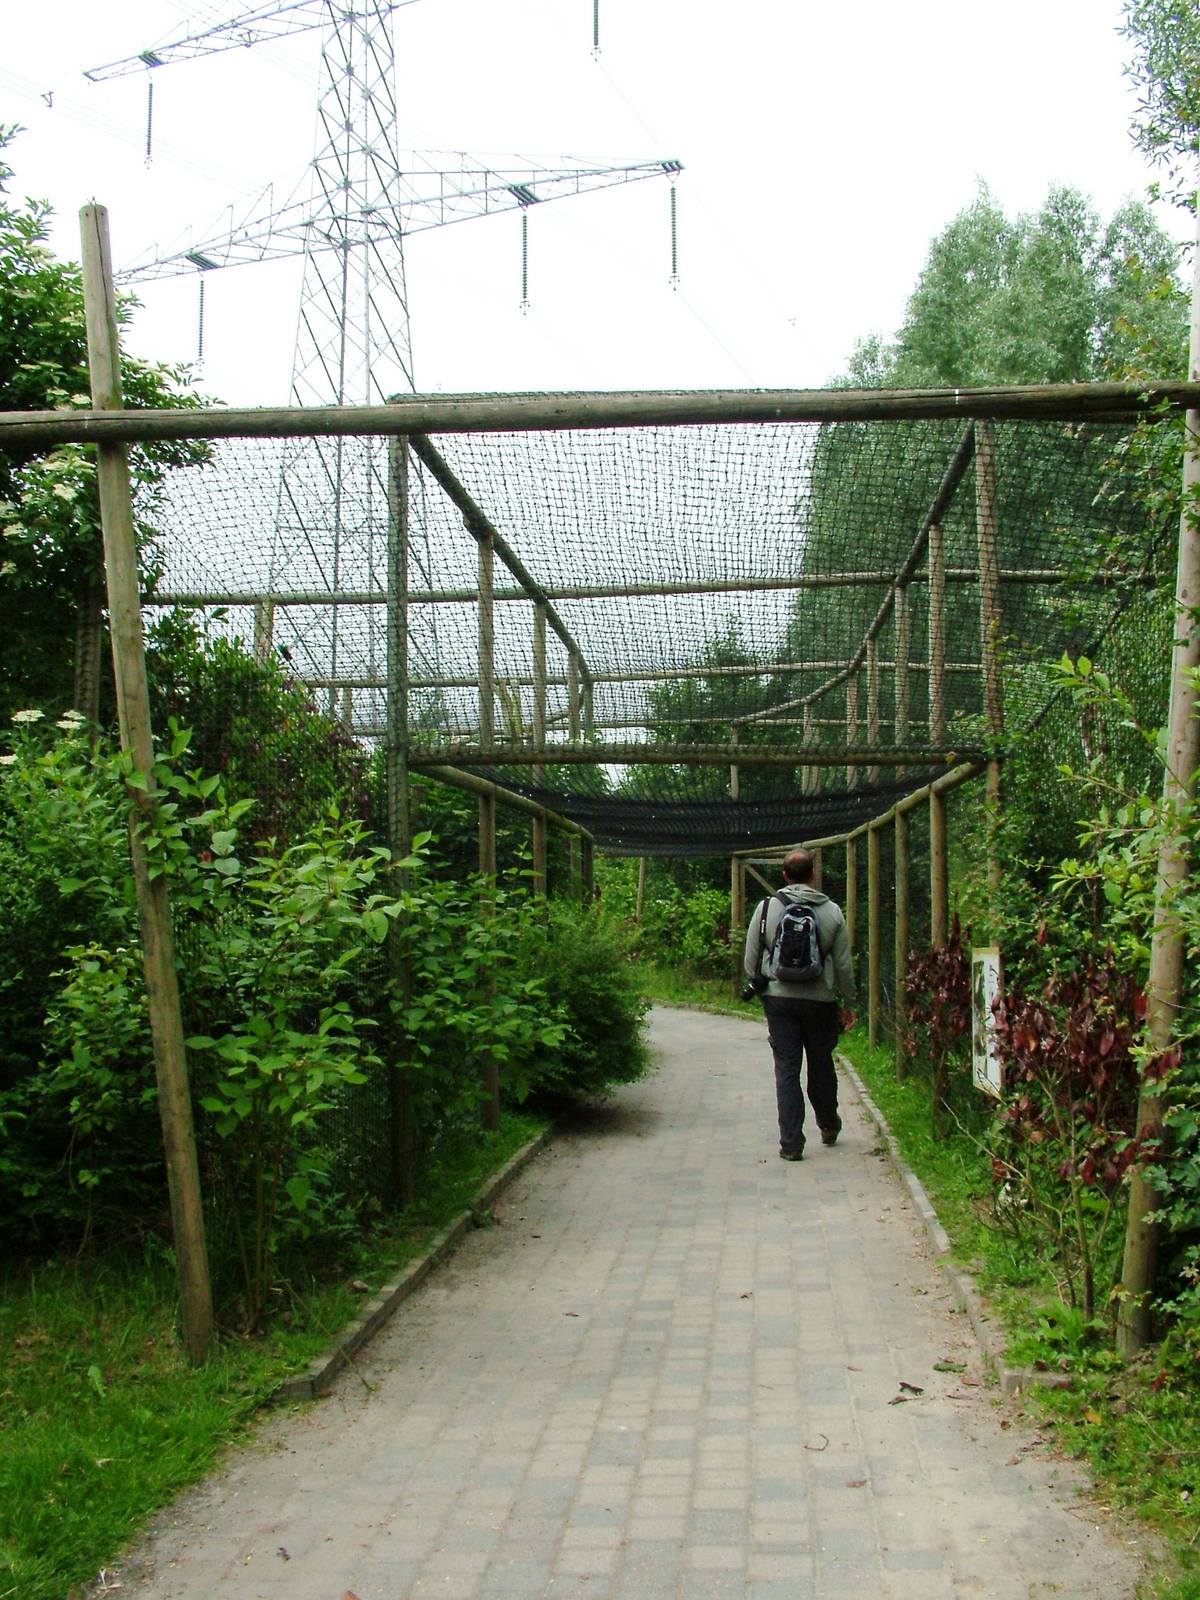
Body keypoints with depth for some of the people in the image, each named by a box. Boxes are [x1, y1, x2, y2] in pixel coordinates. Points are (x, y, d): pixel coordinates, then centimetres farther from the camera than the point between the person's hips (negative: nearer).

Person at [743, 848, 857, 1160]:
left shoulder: (767, 908, -3)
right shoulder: (832, 911, -2)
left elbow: (750, 960, 1)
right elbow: (843, 964, 1)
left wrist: (761, 987, 17)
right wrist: (847, 1004, 12)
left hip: (779, 998, 0)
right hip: (821, 1000, 1)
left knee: (786, 1069, 4)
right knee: (821, 1064, 18)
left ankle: (791, 1143, 2)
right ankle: (829, 1126, 35)